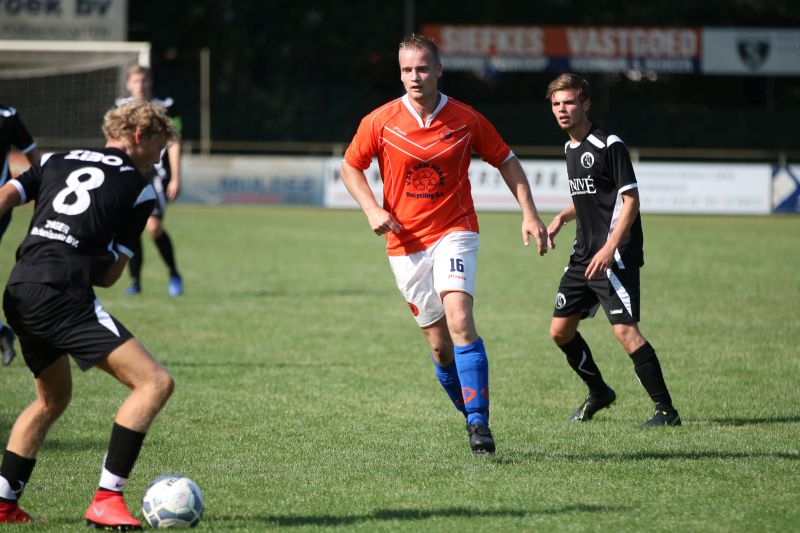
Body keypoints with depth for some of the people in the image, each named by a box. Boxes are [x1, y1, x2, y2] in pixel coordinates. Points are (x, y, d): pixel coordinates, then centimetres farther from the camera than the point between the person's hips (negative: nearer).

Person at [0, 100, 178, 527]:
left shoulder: (56, 162, 23)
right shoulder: (139, 190, 9)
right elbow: (110, 275, 8)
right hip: (63, 296, -7)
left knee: (53, 399, 29)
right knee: (155, 382, -9)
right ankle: (106, 500, -15)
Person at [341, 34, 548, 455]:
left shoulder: (466, 120, -4)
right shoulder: (380, 121, -4)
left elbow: (506, 162, 9)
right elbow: (351, 167, 9)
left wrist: (529, 214, 0)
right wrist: (372, 210, -7)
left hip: (454, 233, -2)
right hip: (405, 242, 2)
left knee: (459, 321, -22)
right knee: (439, 345, 3)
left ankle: (478, 422, -20)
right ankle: (473, 417, 22)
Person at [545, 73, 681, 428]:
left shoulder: (609, 145, -12)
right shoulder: (570, 148, 15)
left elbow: (630, 199, -15)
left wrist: (610, 248, -23)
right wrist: (561, 218, 9)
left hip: (615, 256, -9)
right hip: (584, 254, 9)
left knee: (625, 330, -18)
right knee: (560, 331, 10)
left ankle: (666, 409, -12)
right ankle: (598, 392, 31)